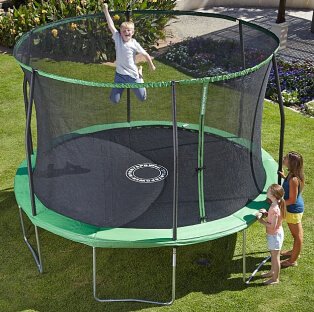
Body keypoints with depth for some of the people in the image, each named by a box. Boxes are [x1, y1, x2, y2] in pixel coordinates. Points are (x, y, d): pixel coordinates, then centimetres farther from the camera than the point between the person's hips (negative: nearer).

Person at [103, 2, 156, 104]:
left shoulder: (134, 44, -7)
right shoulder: (118, 39, -5)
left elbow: (146, 54, 5)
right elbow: (111, 26, -12)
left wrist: (151, 66, 14)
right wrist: (106, 11, -18)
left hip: (132, 75, -1)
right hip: (119, 75, 1)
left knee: (142, 98, 10)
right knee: (114, 100, -3)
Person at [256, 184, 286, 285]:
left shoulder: (274, 209, -32)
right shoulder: (277, 204, -3)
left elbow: (272, 226, -29)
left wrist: (261, 221, -21)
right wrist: (266, 213, -2)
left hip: (275, 235, -9)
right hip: (274, 234, 9)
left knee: (275, 257, 7)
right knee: (273, 255, 26)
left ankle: (275, 279, 23)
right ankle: (272, 271, 45)